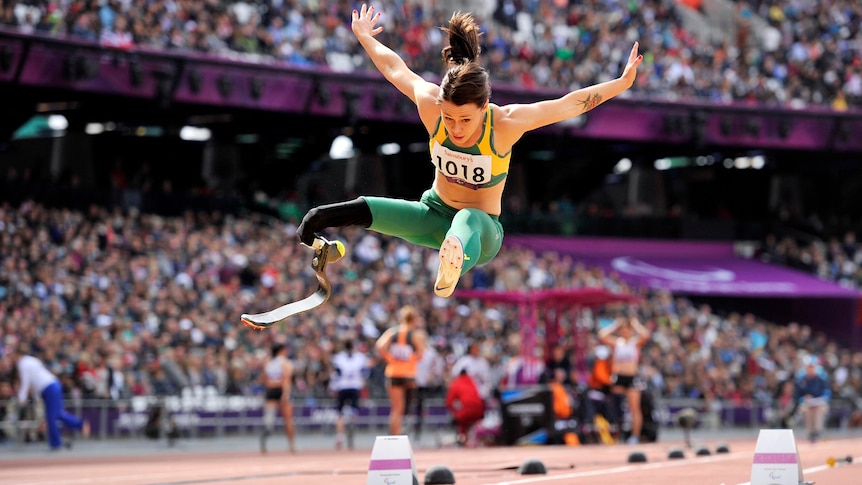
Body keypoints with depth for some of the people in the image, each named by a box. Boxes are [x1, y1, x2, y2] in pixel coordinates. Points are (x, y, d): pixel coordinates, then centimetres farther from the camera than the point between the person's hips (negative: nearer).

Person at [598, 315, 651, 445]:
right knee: (617, 408, 0)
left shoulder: (636, 342, 4)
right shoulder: (616, 342, 7)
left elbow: (645, 336, -17)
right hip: (618, 377, 1)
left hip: (632, 377, -1)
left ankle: (635, 435, -2)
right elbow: (602, 336, -8)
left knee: (635, 408, -6)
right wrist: (615, 325, -1)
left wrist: (636, 324, -4)